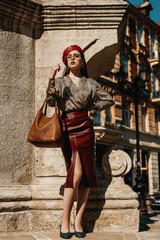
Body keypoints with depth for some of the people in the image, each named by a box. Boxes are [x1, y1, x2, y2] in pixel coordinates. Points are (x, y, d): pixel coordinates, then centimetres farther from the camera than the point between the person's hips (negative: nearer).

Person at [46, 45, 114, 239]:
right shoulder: (59, 82, 11)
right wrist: (51, 79, -14)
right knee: (76, 173, -16)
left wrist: (92, 107, 9)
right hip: (67, 128, -2)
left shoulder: (90, 83, 14)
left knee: (86, 175, -3)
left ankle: (78, 221, 5)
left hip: (85, 128, 3)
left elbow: (109, 100, 19)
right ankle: (65, 221, -6)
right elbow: (50, 101, -6)